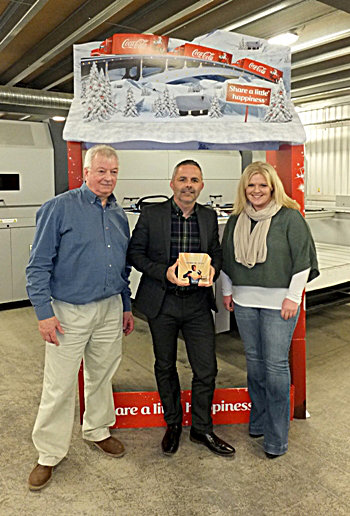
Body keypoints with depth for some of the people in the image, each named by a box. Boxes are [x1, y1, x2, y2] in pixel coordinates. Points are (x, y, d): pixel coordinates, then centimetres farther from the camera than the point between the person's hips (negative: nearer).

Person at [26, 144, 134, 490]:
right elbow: (39, 265, -10)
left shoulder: (118, 215, 10)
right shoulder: (59, 208, -9)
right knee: (59, 386, 3)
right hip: (69, 312, -5)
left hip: (110, 309, 6)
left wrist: (126, 306, 16)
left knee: (102, 376, 19)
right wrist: (44, 312, -15)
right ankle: (49, 454, 22)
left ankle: (97, 430, 40)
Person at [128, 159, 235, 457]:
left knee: (206, 370, 5)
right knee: (165, 367, 14)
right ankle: (173, 424, 37)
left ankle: (202, 429, 28)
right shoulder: (151, 215, -5)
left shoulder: (209, 216, 4)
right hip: (161, 302, -1)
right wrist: (164, 273, -18)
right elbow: (135, 253, -3)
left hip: (198, 303, 2)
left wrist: (213, 269, -9)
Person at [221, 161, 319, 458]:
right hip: (245, 301, 5)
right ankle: (258, 422, 31)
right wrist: (227, 291, 14)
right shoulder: (236, 220, 11)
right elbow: (227, 259, 18)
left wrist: (293, 297, -11)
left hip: (278, 302, -5)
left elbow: (302, 258, -7)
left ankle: (277, 437, 11)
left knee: (276, 365, -2)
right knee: (254, 361, 14)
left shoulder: (289, 217, -5)